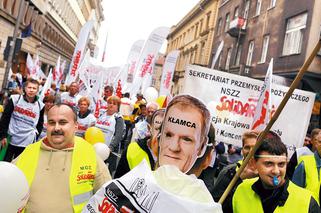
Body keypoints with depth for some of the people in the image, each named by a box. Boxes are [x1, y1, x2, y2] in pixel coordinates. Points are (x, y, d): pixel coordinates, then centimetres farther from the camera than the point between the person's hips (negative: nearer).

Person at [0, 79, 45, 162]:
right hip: (10, 139, 0)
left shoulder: (40, 105, 0)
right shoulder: (15, 99, -2)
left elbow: (40, 124, 10)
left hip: (27, 143, 0)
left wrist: (35, 135, 1)